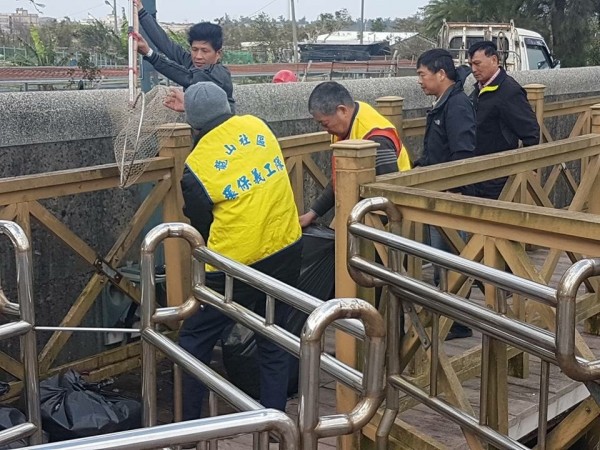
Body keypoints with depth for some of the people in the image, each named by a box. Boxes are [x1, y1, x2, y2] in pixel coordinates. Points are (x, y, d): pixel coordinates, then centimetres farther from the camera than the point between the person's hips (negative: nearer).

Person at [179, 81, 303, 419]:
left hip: (236, 264, -5)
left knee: (195, 342, 11)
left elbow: (201, 227, 1)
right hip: (286, 250, 5)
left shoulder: (197, 166, -13)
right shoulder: (257, 125, -1)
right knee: (275, 340, 17)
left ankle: (188, 424, 18)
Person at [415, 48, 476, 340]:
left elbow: (463, 156, -24)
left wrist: (453, 192, -21)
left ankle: (455, 324, 8)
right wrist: (420, 166, 7)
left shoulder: (457, 106, -17)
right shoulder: (442, 105, 14)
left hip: (451, 196, -10)